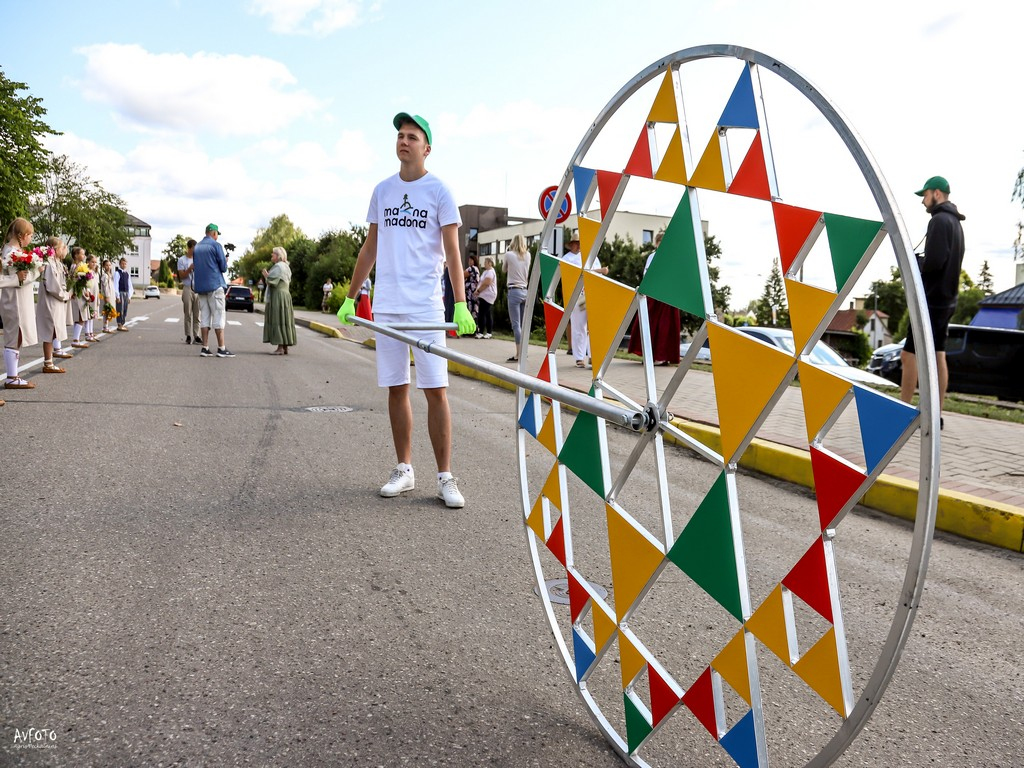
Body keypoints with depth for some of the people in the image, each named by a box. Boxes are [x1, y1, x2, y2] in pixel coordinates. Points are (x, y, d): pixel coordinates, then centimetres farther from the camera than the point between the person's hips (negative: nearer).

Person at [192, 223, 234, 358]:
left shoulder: (197, 247, 14)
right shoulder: (216, 245, -6)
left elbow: (195, 267, 20)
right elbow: (223, 267, -7)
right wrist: (225, 261, 12)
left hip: (200, 286, 6)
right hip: (215, 284, -6)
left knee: (204, 316, 6)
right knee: (219, 316, -5)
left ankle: (205, 348, 3)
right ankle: (221, 348, -7)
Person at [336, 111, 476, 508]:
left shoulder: (439, 191, 1)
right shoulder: (382, 190, 14)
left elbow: (452, 252, -6)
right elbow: (370, 248, 18)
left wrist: (461, 303, -17)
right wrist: (350, 298, 16)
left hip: (425, 304, -4)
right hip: (386, 304, 4)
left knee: (435, 390, -5)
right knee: (396, 389, 7)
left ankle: (445, 477, 2)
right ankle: (404, 469, 18)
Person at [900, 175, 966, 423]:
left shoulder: (939, 220, -13)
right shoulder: (955, 222, 17)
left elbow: (934, 261, -22)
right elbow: (950, 261, 18)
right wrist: (922, 266, 6)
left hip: (931, 300, -10)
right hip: (947, 299, 10)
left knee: (909, 355, -6)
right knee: (938, 356, 9)